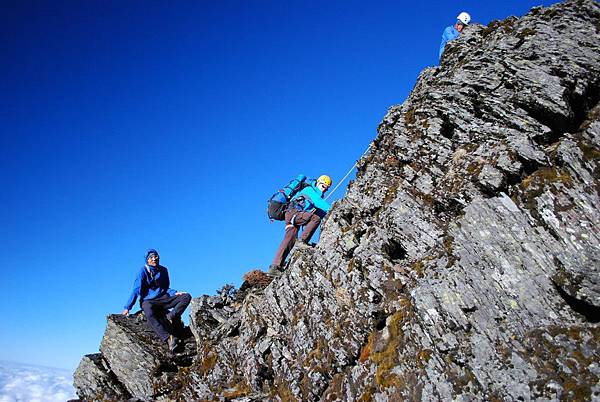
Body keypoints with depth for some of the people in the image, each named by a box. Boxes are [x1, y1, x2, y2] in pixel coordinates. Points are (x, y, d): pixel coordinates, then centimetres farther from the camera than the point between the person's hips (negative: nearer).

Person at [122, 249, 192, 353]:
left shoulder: (163, 270, 12)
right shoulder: (143, 271, 0)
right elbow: (136, 290, -4)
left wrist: (175, 293, 1)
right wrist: (127, 307, -10)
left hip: (163, 298, 5)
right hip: (148, 300, -5)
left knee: (186, 297, -16)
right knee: (149, 314, -41)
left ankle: (170, 316, -33)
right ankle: (169, 339, -50)